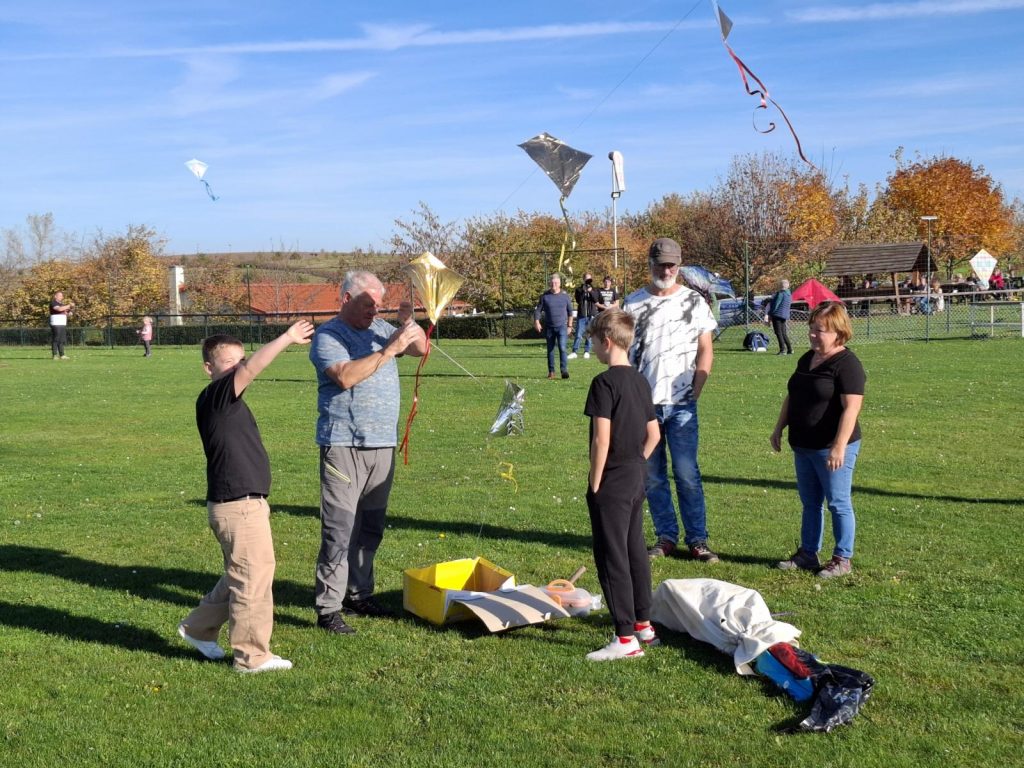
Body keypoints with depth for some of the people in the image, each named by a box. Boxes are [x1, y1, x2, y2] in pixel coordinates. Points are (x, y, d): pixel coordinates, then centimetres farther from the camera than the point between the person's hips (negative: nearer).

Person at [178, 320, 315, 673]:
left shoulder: (227, 402, 13)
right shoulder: (214, 397, -16)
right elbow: (251, 369, -27)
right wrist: (288, 338, -26)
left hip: (246, 503, 10)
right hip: (238, 507, -10)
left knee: (240, 576, 21)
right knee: (254, 577, -2)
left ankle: (199, 627, 33)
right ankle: (252, 655, 8)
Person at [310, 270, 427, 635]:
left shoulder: (380, 329, 14)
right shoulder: (327, 336, -6)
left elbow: (421, 348, 14)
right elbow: (345, 376, -22)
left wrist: (409, 324, -5)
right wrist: (389, 350, -22)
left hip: (382, 444, 7)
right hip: (343, 445, -7)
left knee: (371, 528, 14)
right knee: (339, 530, -8)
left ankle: (359, 594, 25)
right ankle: (328, 608, -4)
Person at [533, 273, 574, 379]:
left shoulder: (565, 296, 2)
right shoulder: (545, 296, 2)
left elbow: (570, 311, 10)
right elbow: (538, 310, 5)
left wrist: (570, 325, 8)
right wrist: (536, 321, -11)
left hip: (562, 326, -2)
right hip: (549, 327, 2)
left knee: (562, 347, -16)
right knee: (550, 350, 8)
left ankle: (564, 370, -18)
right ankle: (551, 372, 17)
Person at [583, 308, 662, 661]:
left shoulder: (605, 382, -17)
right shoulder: (641, 381, 8)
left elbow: (602, 439, -20)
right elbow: (654, 434, 13)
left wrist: (594, 484, -13)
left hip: (611, 486, -8)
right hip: (636, 481, 8)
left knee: (612, 557, -2)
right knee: (635, 552, 17)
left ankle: (626, 638, 0)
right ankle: (644, 625, 28)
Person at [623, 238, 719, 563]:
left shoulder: (694, 302, 4)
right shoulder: (633, 303, 6)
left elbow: (705, 351, 6)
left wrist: (695, 391, -4)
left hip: (681, 403, -2)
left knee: (687, 473, -4)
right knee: (652, 475, 6)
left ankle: (697, 540, 4)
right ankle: (666, 537, 17)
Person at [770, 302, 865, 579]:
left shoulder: (847, 364, -15)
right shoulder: (806, 359, 12)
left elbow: (851, 408, -22)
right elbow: (791, 397, 21)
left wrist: (839, 447, -27)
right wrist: (779, 428, 18)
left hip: (832, 448, -8)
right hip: (804, 446, 8)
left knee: (838, 503, 2)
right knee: (809, 502, 15)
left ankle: (842, 559, 12)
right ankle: (807, 554, 24)